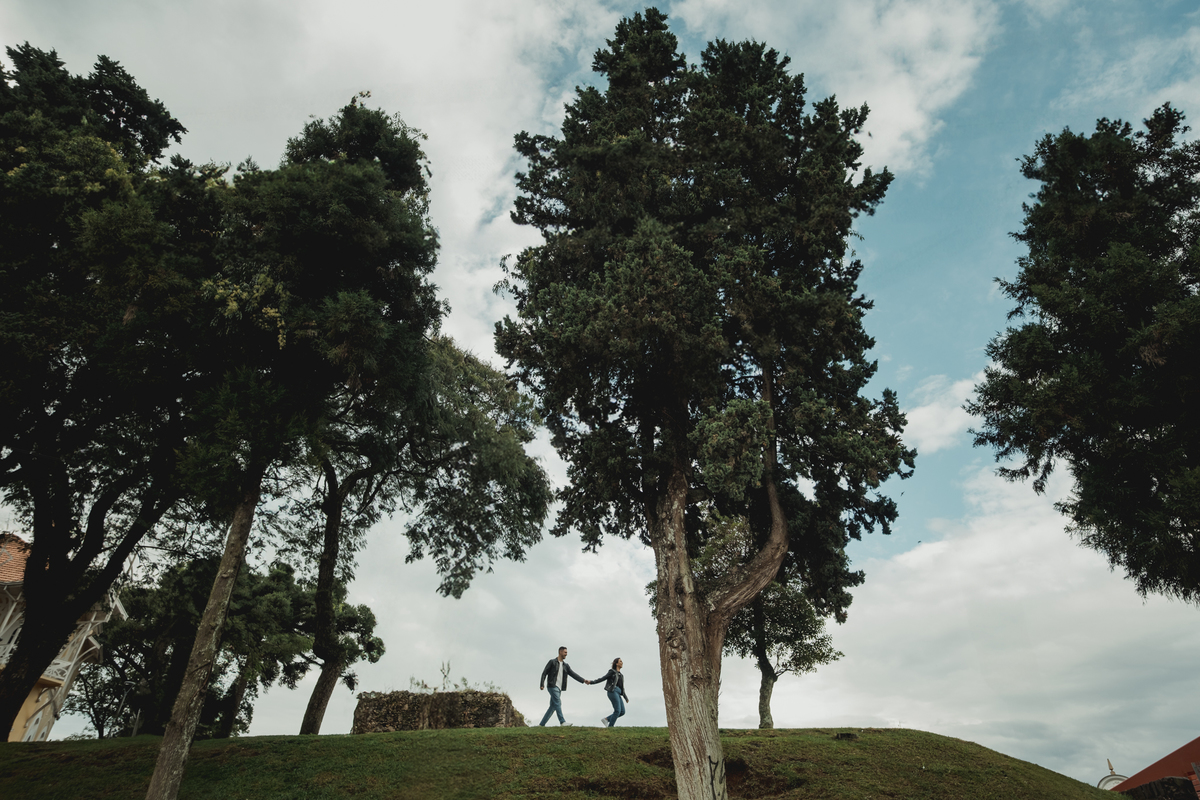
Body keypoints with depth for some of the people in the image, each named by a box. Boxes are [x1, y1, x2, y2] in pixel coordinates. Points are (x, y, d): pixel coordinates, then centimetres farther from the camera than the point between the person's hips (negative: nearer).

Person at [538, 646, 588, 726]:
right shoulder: (552, 662, 1)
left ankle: (542, 724, 10)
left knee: (553, 707, 4)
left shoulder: (566, 665, 16)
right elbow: (544, 673, -1)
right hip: (552, 686, -6)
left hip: (559, 688, 6)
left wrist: (583, 680, -4)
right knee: (558, 703, -18)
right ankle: (562, 721, -25)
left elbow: (573, 674, 8)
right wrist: (542, 684, -12)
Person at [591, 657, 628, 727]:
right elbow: (602, 679, 2)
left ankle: (606, 719, 1)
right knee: (617, 711, -17)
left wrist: (625, 698, 22)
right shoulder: (612, 671, 7)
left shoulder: (621, 675, 28)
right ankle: (610, 727, -12)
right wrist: (592, 682, -9)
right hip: (612, 692, -8)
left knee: (622, 712, -5)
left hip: (618, 694, 8)